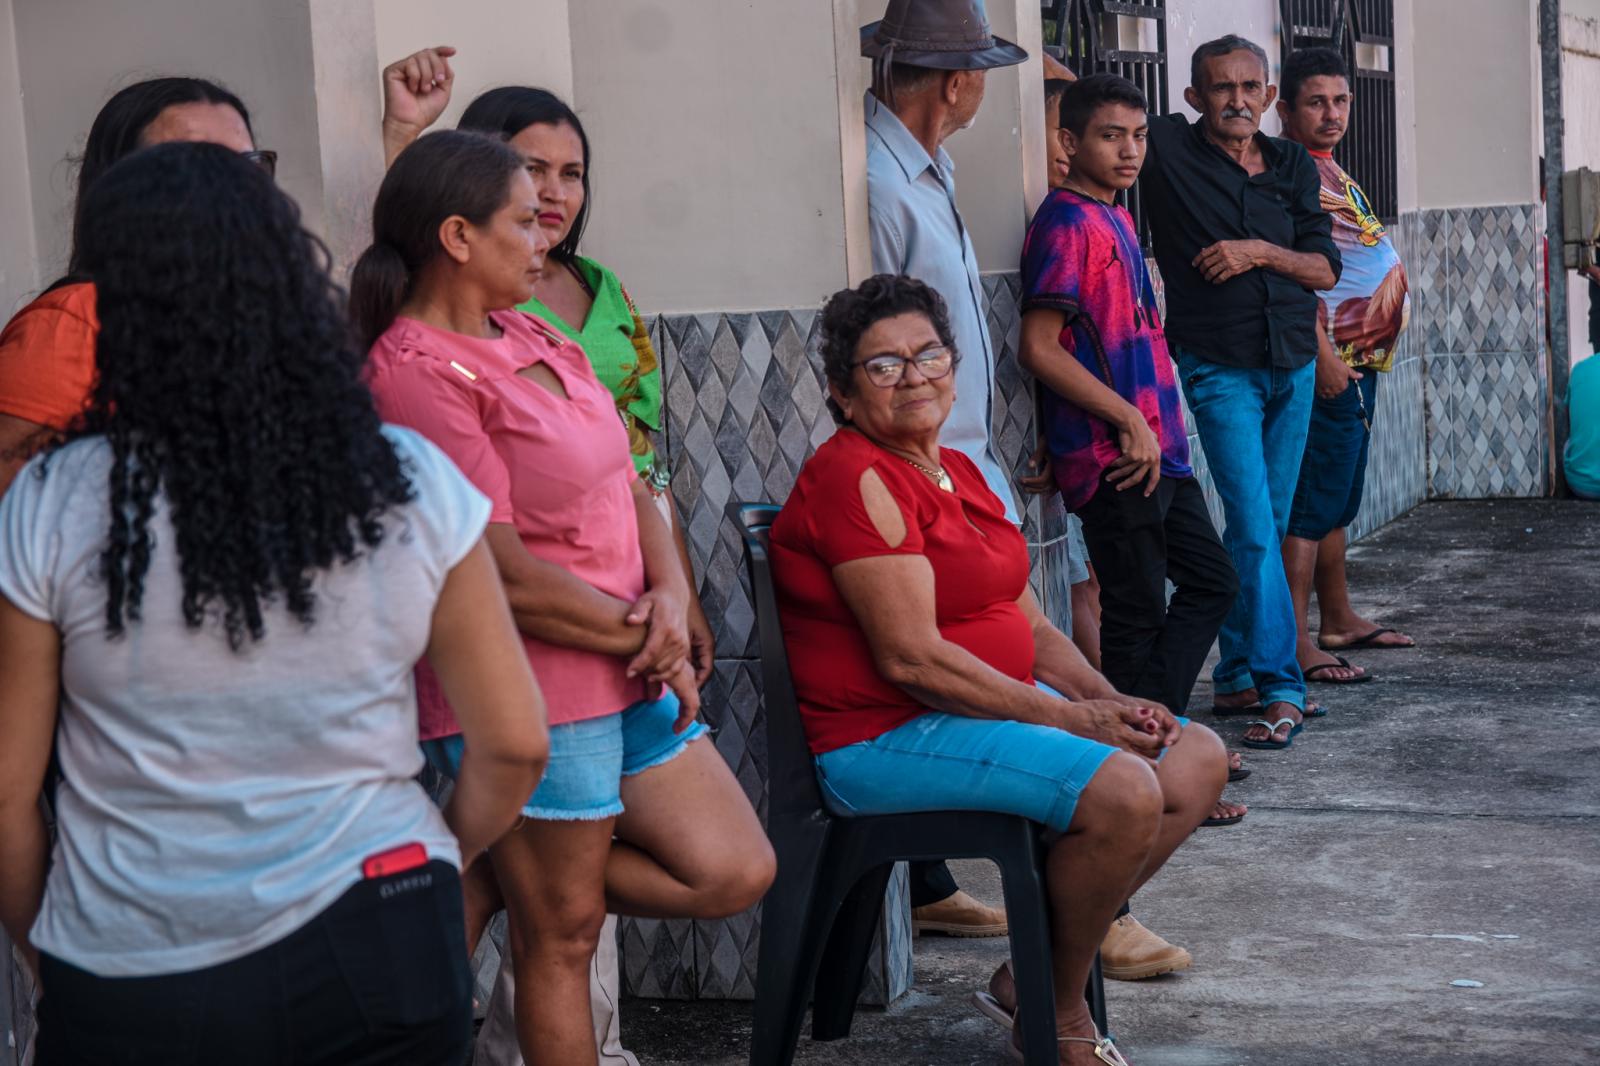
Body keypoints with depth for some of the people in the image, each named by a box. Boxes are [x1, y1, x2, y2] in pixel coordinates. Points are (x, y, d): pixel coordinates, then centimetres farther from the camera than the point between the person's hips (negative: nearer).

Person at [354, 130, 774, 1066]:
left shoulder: (533, 336, 10)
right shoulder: (419, 372, -18)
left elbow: (628, 484, 12)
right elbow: (507, 576, -20)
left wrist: (672, 594, -7)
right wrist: (642, 639, -9)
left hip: (632, 674, 9)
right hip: (536, 696, -8)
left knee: (736, 874, 8)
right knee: (564, 937, 5)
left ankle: (502, 881, 17)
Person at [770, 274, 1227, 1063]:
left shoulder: (959, 472, 14)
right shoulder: (855, 477, -16)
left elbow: (1031, 626, 15)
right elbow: (911, 658, -22)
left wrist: (1110, 702, -3)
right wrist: (1069, 718, -18)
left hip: (991, 701, 10)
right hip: (884, 737, -10)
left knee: (1198, 760, 5)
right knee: (1123, 792, -26)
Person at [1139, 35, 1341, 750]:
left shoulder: (1295, 167, 8)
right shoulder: (1169, 149, -5)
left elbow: (1325, 270, 4)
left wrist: (1259, 250, -10)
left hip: (1292, 366, 5)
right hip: (1220, 369, -5)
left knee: (1263, 527, 10)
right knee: (1254, 529, -12)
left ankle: (1236, 677, 20)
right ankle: (1281, 688, -10)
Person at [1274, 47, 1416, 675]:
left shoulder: (1328, 172, 18)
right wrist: (1323, 356, -24)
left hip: (1357, 364, 10)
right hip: (1326, 364, -10)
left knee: (1338, 500, 17)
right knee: (1312, 501, -10)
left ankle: (1338, 618, 27)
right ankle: (1295, 642, -9)